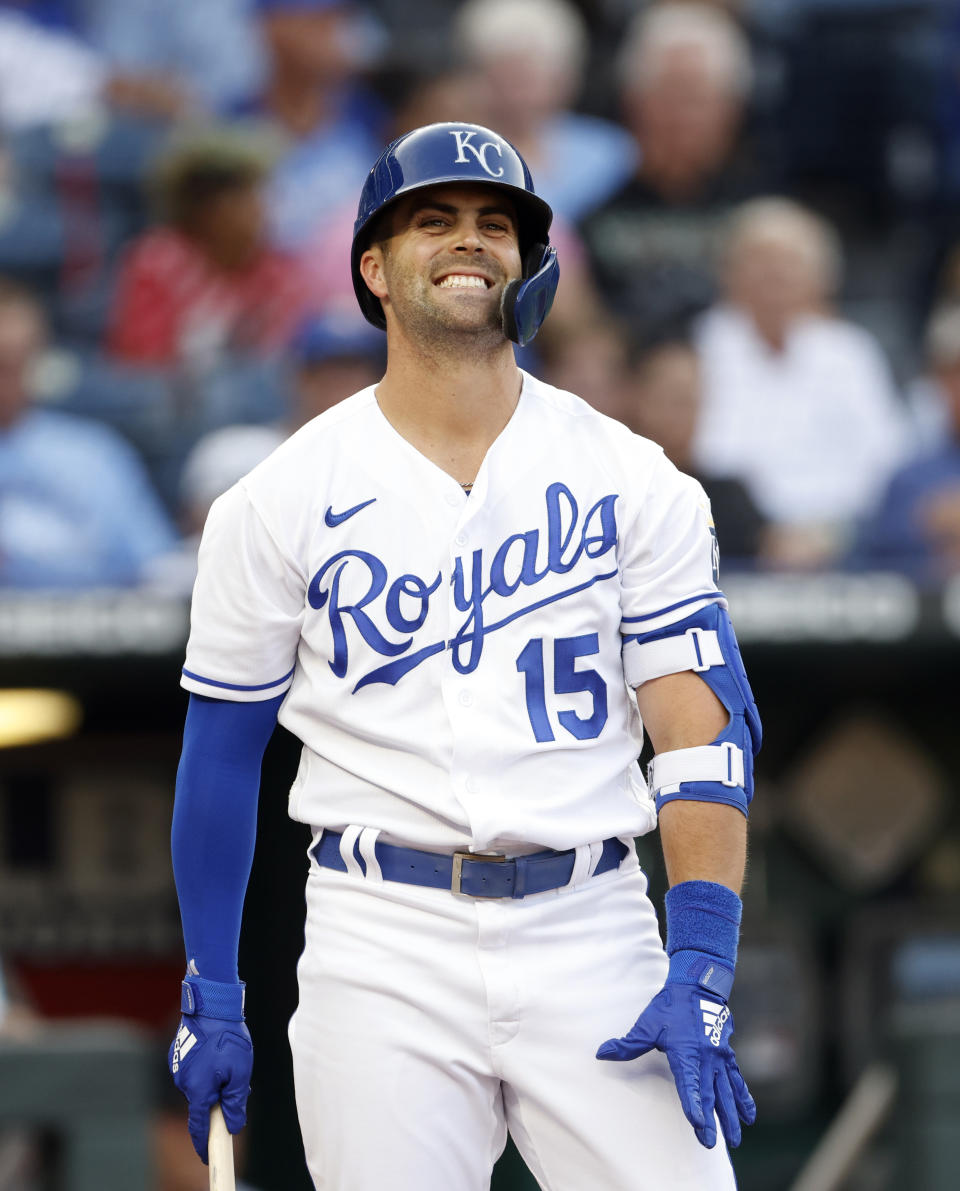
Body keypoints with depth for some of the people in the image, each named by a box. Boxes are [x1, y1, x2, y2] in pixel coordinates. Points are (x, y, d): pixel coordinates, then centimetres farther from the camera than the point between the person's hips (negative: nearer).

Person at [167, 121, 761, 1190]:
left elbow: (700, 723, -2)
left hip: (592, 937, 1)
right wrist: (210, 999, 7)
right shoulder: (281, 499, 3)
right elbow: (222, 749, 9)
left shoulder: (631, 482, 5)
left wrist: (700, 972, -13)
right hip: (383, 945, -1)